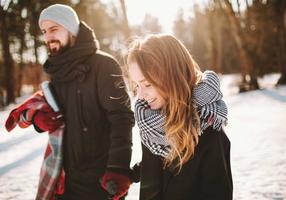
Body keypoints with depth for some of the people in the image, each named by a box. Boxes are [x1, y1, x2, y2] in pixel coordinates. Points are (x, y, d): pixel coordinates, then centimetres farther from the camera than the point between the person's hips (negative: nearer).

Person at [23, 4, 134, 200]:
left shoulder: (103, 65, -12)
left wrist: (118, 167, -30)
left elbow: (121, 118, -20)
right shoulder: (57, 69, 10)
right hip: (67, 177, 7)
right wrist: (38, 116, -1)